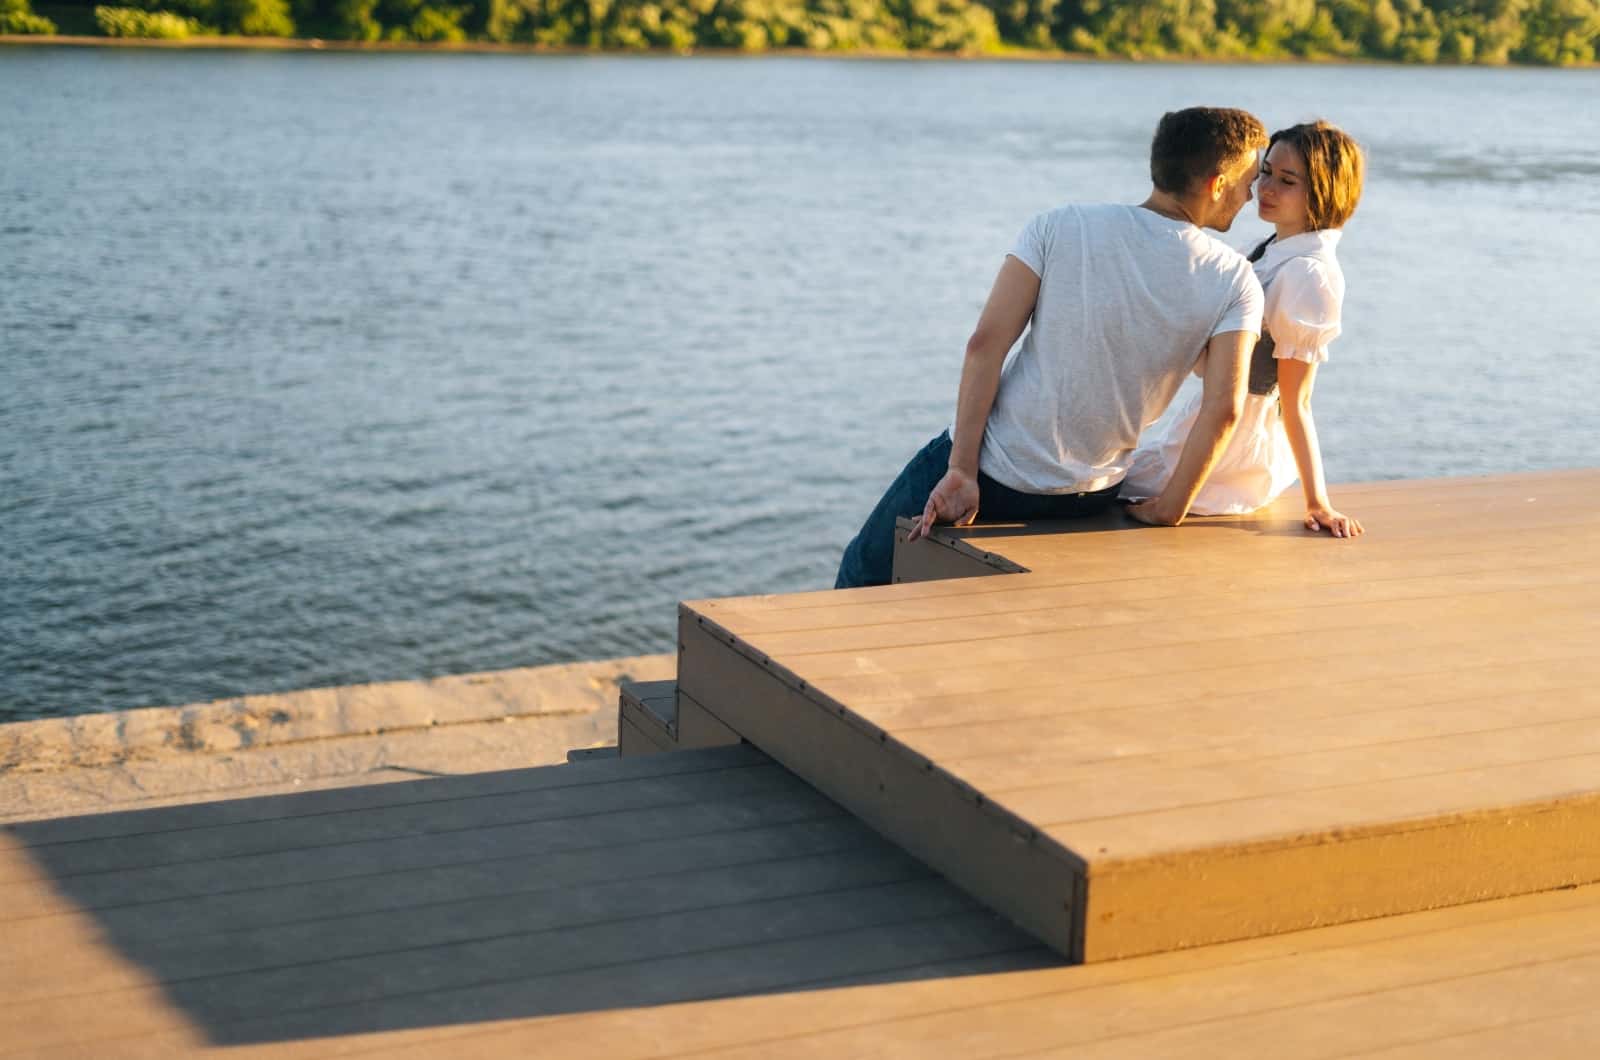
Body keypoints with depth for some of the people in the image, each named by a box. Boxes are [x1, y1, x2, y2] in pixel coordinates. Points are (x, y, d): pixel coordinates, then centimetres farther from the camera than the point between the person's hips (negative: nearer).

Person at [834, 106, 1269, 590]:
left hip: (991, 472, -2)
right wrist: (1169, 510, -5)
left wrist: (961, 469, -13)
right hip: (1089, 496, 2)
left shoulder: (1059, 228, -8)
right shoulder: (1234, 282, -7)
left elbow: (986, 342, -14)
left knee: (864, 575, 19)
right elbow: (1223, 406, -16)